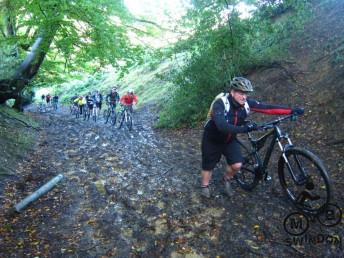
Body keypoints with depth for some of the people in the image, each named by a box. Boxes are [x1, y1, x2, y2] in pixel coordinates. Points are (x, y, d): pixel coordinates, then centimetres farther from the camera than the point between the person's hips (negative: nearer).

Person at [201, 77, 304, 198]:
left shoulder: (246, 103, -17)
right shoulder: (220, 103, -33)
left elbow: (268, 108, -18)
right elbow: (221, 126, -46)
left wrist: (292, 110, -23)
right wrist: (243, 128, -54)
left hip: (229, 139, 5)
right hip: (212, 139, -4)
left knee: (237, 165, -6)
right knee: (209, 165, 8)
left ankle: (226, 179, 25)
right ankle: (205, 186, 35)